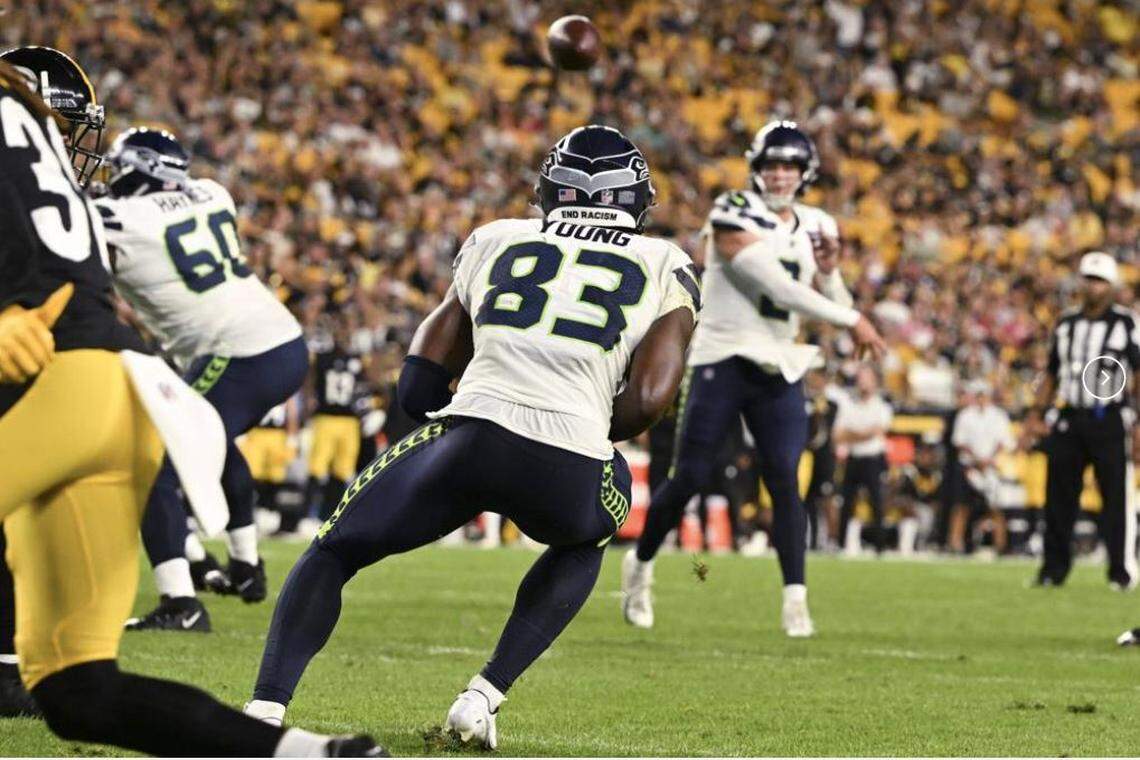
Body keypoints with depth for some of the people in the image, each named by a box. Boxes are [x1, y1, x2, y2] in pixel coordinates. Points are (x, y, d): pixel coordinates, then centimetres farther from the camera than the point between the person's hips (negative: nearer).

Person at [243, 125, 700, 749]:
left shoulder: (496, 241, 24)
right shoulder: (667, 270, 19)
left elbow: (419, 387, 20)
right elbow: (646, 400, 6)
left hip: (469, 438, 1)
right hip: (568, 474, -1)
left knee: (333, 552, 22)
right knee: (585, 541, 36)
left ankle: (264, 710, 1)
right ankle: (485, 695, 19)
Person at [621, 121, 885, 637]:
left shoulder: (810, 227, 10)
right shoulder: (735, 217, -13)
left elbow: (832, 304, 15)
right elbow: (779, 289, -21)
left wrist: (829, 270, -7)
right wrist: (852, 321, -18)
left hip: (778, 369, 5)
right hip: (722, 360, -5)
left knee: (785, 481, -7)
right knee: (689, 478, -1)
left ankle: (795, 599, -8)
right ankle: (641, 564, 23)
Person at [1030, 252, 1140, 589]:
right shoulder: (1066, 324, 12)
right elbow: (1052, 374, 18)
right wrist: (1038, 412, 9)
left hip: (1110, 421, -4)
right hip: (1069, 419, 4)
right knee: (1059, 496, 5)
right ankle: (1053, 569, 13)